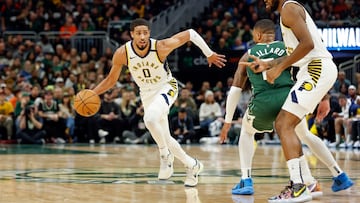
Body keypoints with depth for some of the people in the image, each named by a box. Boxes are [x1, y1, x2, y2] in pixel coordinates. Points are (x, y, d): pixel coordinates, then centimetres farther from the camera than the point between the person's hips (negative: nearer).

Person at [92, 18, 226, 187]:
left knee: (150, 118, -34)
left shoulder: (161, 47, -26)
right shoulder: (122, 54, -18)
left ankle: (165, 155, -11)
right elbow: (111, 80, -2)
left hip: (166, 88, -4)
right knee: (164, 139, 7)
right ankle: (192, 165, 28)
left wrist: (209, 54, -5)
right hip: (146, 93, 4)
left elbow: (190, 33, -13)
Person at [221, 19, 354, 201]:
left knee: (247, 132, 31)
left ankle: (246, 181, 15)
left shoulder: (248, 55, 20)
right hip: (289, 97, 1)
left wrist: (227, 121, 27)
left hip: (264, 102, -1)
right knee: (305, 135, 30)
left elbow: (235, 90, 21)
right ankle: (339, 176, 28)